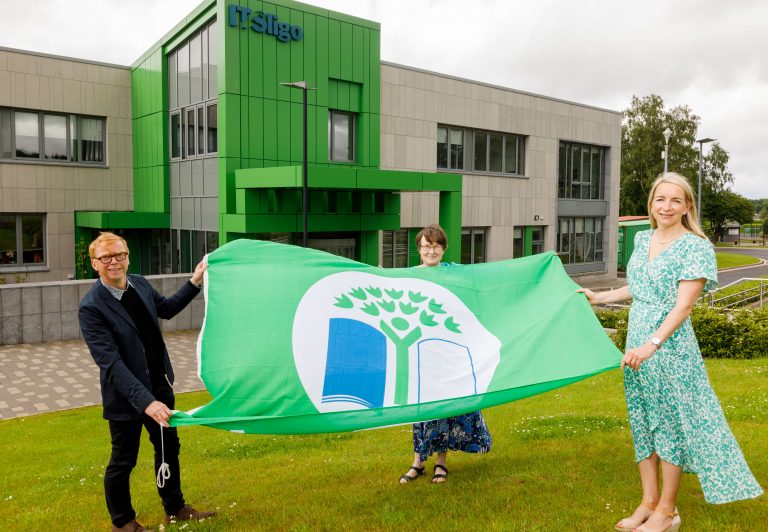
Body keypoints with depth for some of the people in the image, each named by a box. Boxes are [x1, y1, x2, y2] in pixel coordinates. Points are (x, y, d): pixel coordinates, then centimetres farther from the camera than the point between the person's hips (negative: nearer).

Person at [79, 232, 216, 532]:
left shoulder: (139, 284, -3)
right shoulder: (91, 307, -23)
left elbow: (166, 309, 18)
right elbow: (111, 362, -29)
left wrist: (195, 283, 12)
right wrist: (146, 401, -36)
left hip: (160, 387, 7)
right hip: (125, 397, -7)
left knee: (169, 448, 21)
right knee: (123, 461, 11)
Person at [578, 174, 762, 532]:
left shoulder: (695, 247, -11)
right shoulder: (642, 239, 9)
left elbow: (683, 305, -18)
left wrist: (652, 345, -27)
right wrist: (599, 298, 25)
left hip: (670, 345, -7)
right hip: (637, 343, 7)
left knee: (671, 422, 4)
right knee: (643, 420, 12)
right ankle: (648, 503, 25)